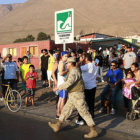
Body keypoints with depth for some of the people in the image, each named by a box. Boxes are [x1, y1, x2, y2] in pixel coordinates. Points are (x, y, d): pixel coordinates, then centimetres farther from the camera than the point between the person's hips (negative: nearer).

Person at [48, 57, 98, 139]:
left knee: (84, 113, -5)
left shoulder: (74, 71, -18)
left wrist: (58, 88, -21)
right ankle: (57, 126, 27)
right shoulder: (73, 71, 15)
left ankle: (93, 131, 1)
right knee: (66, 110, 16)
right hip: (73, 95, 10)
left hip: (77, 95, -10)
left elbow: (69, 82, -27)